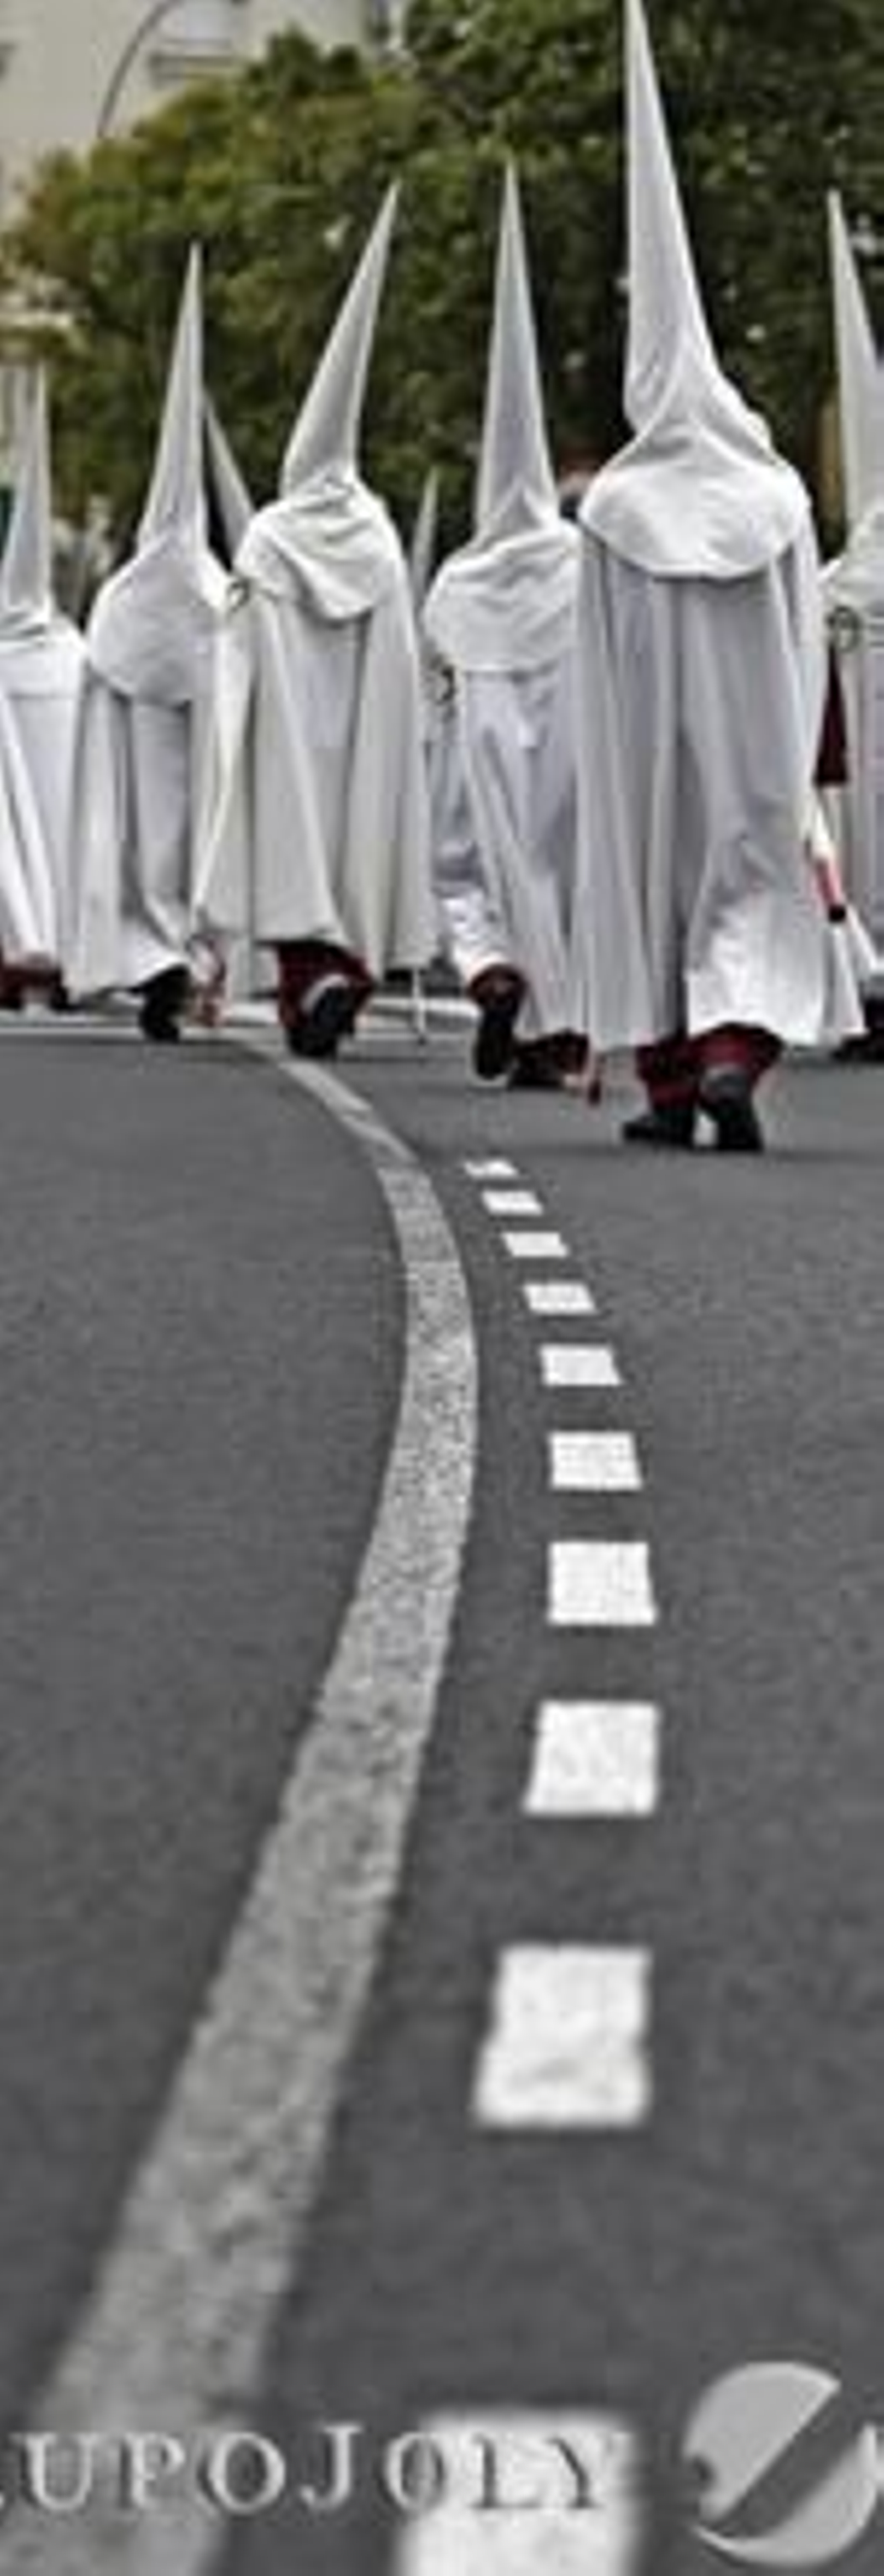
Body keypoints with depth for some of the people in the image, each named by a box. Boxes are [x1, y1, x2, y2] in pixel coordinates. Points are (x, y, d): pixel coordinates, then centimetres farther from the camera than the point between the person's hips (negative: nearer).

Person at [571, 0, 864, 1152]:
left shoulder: (616, 507, -4)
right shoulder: (777, 495, -2)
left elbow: (603, 657, -2)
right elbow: (807, 637, 0)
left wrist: (606, 765, 6)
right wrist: (803, 761, 6)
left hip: (650, 736, 0)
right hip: (754, 730, 0)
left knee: (656, 877, 12)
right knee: (757, 882, 4)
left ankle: (669, 1086, 16)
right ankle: (733, 1048, -18)